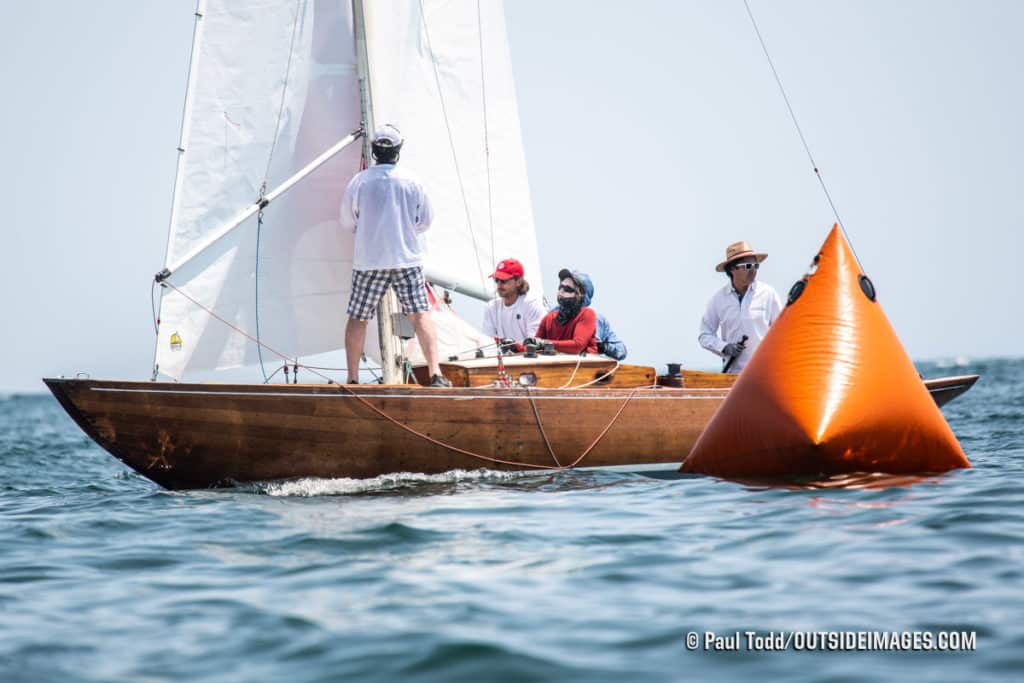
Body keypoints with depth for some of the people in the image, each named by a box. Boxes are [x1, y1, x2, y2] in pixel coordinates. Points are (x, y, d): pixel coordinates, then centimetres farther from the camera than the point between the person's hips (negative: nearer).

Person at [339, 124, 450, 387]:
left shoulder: (359, 181, -2)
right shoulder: (412, 181, 0)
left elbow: (347, 222, 8)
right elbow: (426, 220, 9)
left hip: (368, 259, 0)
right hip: (407, 259, 0)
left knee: (357, 318, 9)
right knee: (420, 314, -2)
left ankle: (353, 378, 9)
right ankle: (435, 374, -12)